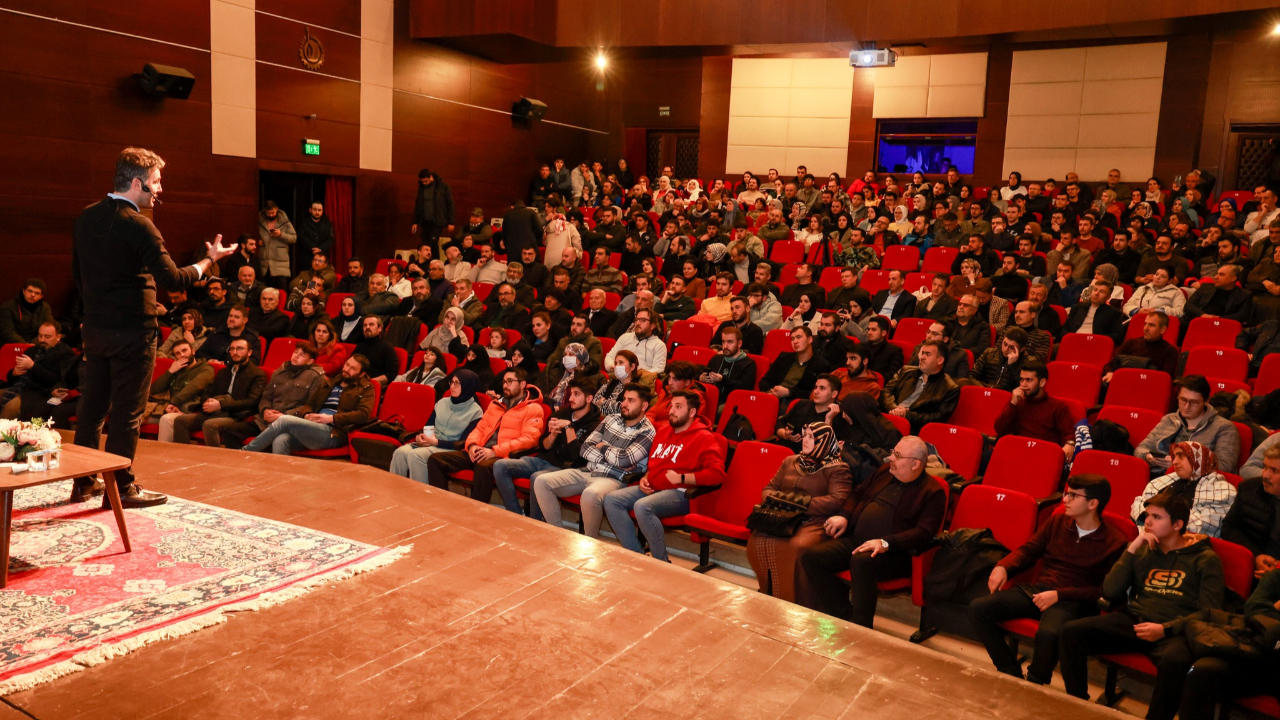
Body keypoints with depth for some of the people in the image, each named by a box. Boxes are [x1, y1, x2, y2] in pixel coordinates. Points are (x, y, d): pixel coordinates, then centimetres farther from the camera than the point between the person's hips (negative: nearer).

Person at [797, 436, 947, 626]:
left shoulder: (932, 492, -3)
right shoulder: (886, 470, 18)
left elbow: (923, 532, -15)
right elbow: (859, 493, 30)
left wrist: (885, 543, -27)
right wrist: (843, 515, 10)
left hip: (894, 553, -7)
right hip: (855, 540, 7)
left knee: (861, 561, -40)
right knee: (811, 556, -16)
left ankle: (861, 630, -24)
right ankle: (845, 616, -5)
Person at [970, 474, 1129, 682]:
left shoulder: (1114, 542, -3)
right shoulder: (1058, 521, 13)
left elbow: (1104, 591, -8)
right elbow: (1029, 550, 19)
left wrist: (1059, 594, -18)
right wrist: (1003, 567, -2)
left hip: (1074, 601, -5)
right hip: (1037, 589, 5)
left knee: (1048, 633, -39)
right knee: (978, 608, -16)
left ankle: (1035, 684, -8)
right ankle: (1012, 674, -5)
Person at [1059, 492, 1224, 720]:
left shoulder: (1205, 559, 6)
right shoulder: (1143, 551, 17)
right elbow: (1110, 592, 7)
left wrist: (1165, 629, -18)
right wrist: (1132, 549, 1)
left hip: (1173, 631, -4)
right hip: (1132, 621, 4)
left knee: (1174, 661, -40)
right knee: (1071, 632, -19)